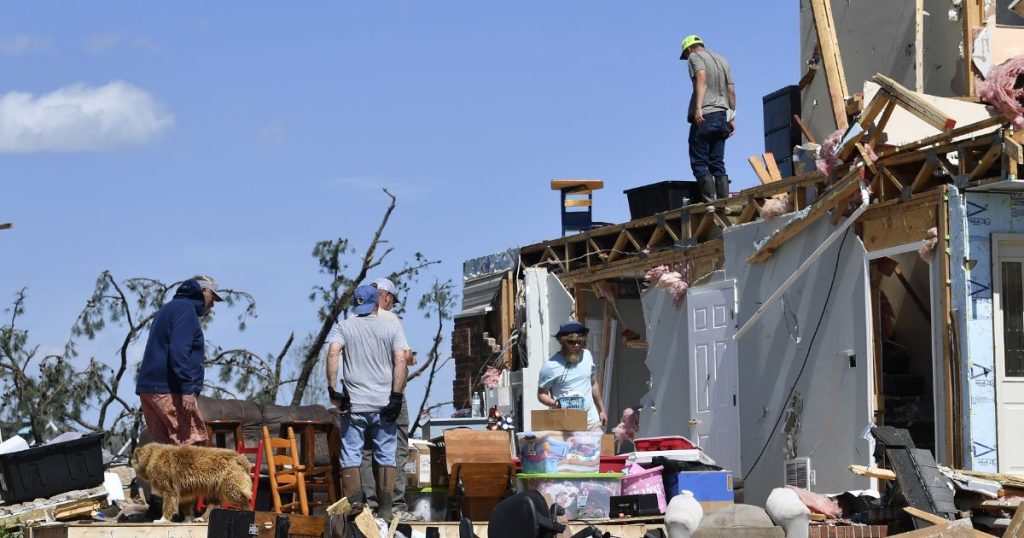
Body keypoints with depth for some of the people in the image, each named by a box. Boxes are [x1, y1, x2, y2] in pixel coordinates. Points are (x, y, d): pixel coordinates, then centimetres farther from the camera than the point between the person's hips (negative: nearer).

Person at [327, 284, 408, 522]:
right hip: (384, 404, 0)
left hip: (354, 404, 0)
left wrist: (333, 389, -9)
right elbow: (401, 362, -5)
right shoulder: (391, 328, 6)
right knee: (386, 456, 6)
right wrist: (396, 396, -6)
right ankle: (385, 509, 4)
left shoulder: (344, 327, 5)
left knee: (351, 457, 3)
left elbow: (332, 354, -10)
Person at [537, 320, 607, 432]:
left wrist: (601, 410, 21)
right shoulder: (551, 366, -8)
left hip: (592, 421, 5)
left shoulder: (586, 355, 8)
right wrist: (555, 404, -23)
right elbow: (541, 394, -3)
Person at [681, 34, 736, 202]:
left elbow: (702, 80, -16)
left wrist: (698, 108, -26)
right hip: (722, 116, 7)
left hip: (704, 117, -7)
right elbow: (731, 90, 18)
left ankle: (709, 200, -17)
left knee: (699, 163, -6)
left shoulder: (695, 57, 2)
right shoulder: (722, 60, 21)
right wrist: (732, 118, 22)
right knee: (718, 163, 6)